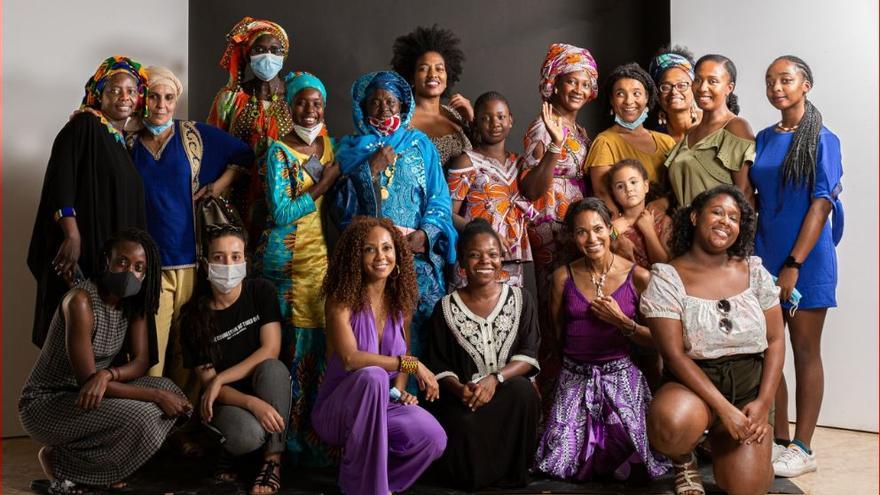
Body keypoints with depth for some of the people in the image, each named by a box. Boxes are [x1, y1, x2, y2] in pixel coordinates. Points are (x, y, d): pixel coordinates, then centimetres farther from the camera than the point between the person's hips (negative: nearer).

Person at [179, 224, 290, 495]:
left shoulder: (261, 291, -9)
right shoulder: (194, 314, -10)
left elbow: (271, 351, -15)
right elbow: (207, 380, -12)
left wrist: (221, 379, -21)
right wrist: (252, 403, -29)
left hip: (267, 389, 1)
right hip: (226, 399, -1)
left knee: (273, 368, -34)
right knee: (248, 434, -35)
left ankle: (273, 459, -20)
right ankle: (227, 447, 4)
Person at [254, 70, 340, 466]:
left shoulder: (329, 145, 10)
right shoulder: (279, 151, -7)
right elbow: (281, 213, -14)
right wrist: (324, 184, -12)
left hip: (321, 254, 5)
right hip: (286, 258, -5)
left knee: (318, 341, 5)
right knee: (291, 344, -2)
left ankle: (311, 434, 16)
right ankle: (288, 438, 10)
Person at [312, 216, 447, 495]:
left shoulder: (401, 302, 4)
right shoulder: (341, 299, -12)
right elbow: (350, 358, -25)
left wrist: (397, 391, -6)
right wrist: (410, 363, -23)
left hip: (382, 406, 4)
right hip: (339, 409, -4)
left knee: (433, 438, -26)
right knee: (372, 377, -38)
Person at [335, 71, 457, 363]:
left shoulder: (419, 144, 12)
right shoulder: (351, 147, 13)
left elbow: (439, 198, 6)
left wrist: (424, 233, -10)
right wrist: (372, 167, -5)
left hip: (417, 255, 0)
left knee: (414, 328, -6)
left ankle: (415, 383, 4)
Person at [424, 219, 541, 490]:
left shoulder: (521, 299, 4)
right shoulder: (446, 308, 3)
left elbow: (529, 355, -3)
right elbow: (439, 366, 2)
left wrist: (495, 378, -21)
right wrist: (460, 388, -20)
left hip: (511, 391, 1)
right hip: (462, 395, 0)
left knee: (523, 391, -33)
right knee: (464, 422, -33)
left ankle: (512, 473, -11)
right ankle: (473, 475, 2)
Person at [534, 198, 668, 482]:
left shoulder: (638, 277, -6)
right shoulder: (563, 277, -1)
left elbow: (656, 339, -3)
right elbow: (555, 334, 8)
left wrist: (621, 321, -16)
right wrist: (542, 382, 3)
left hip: (621, 375, -1)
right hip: (575, 377, 1)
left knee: (631, 457, -11)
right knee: (563, 460, -6)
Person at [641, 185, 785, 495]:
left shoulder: (754, 271, 4)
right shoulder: (667, 277, -8)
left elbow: (775, 340, 5)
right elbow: (674, 354, -13)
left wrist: (764, 403, -8)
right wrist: (724, 408, -20)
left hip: (749, 387, 4)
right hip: (693, 384, -3)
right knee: (673, 425, -39)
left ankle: (719, 442, 21)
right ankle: (684, 461, 0)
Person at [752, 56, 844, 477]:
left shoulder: (822, 140, -5)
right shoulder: (764, 139, 10)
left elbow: (821, 205, -11)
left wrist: (794, 264, -18)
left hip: (806, 258, -5)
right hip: (764, 255, 5)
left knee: (805, 350, 2)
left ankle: (802, 448, 8)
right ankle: (779, 439, 17)